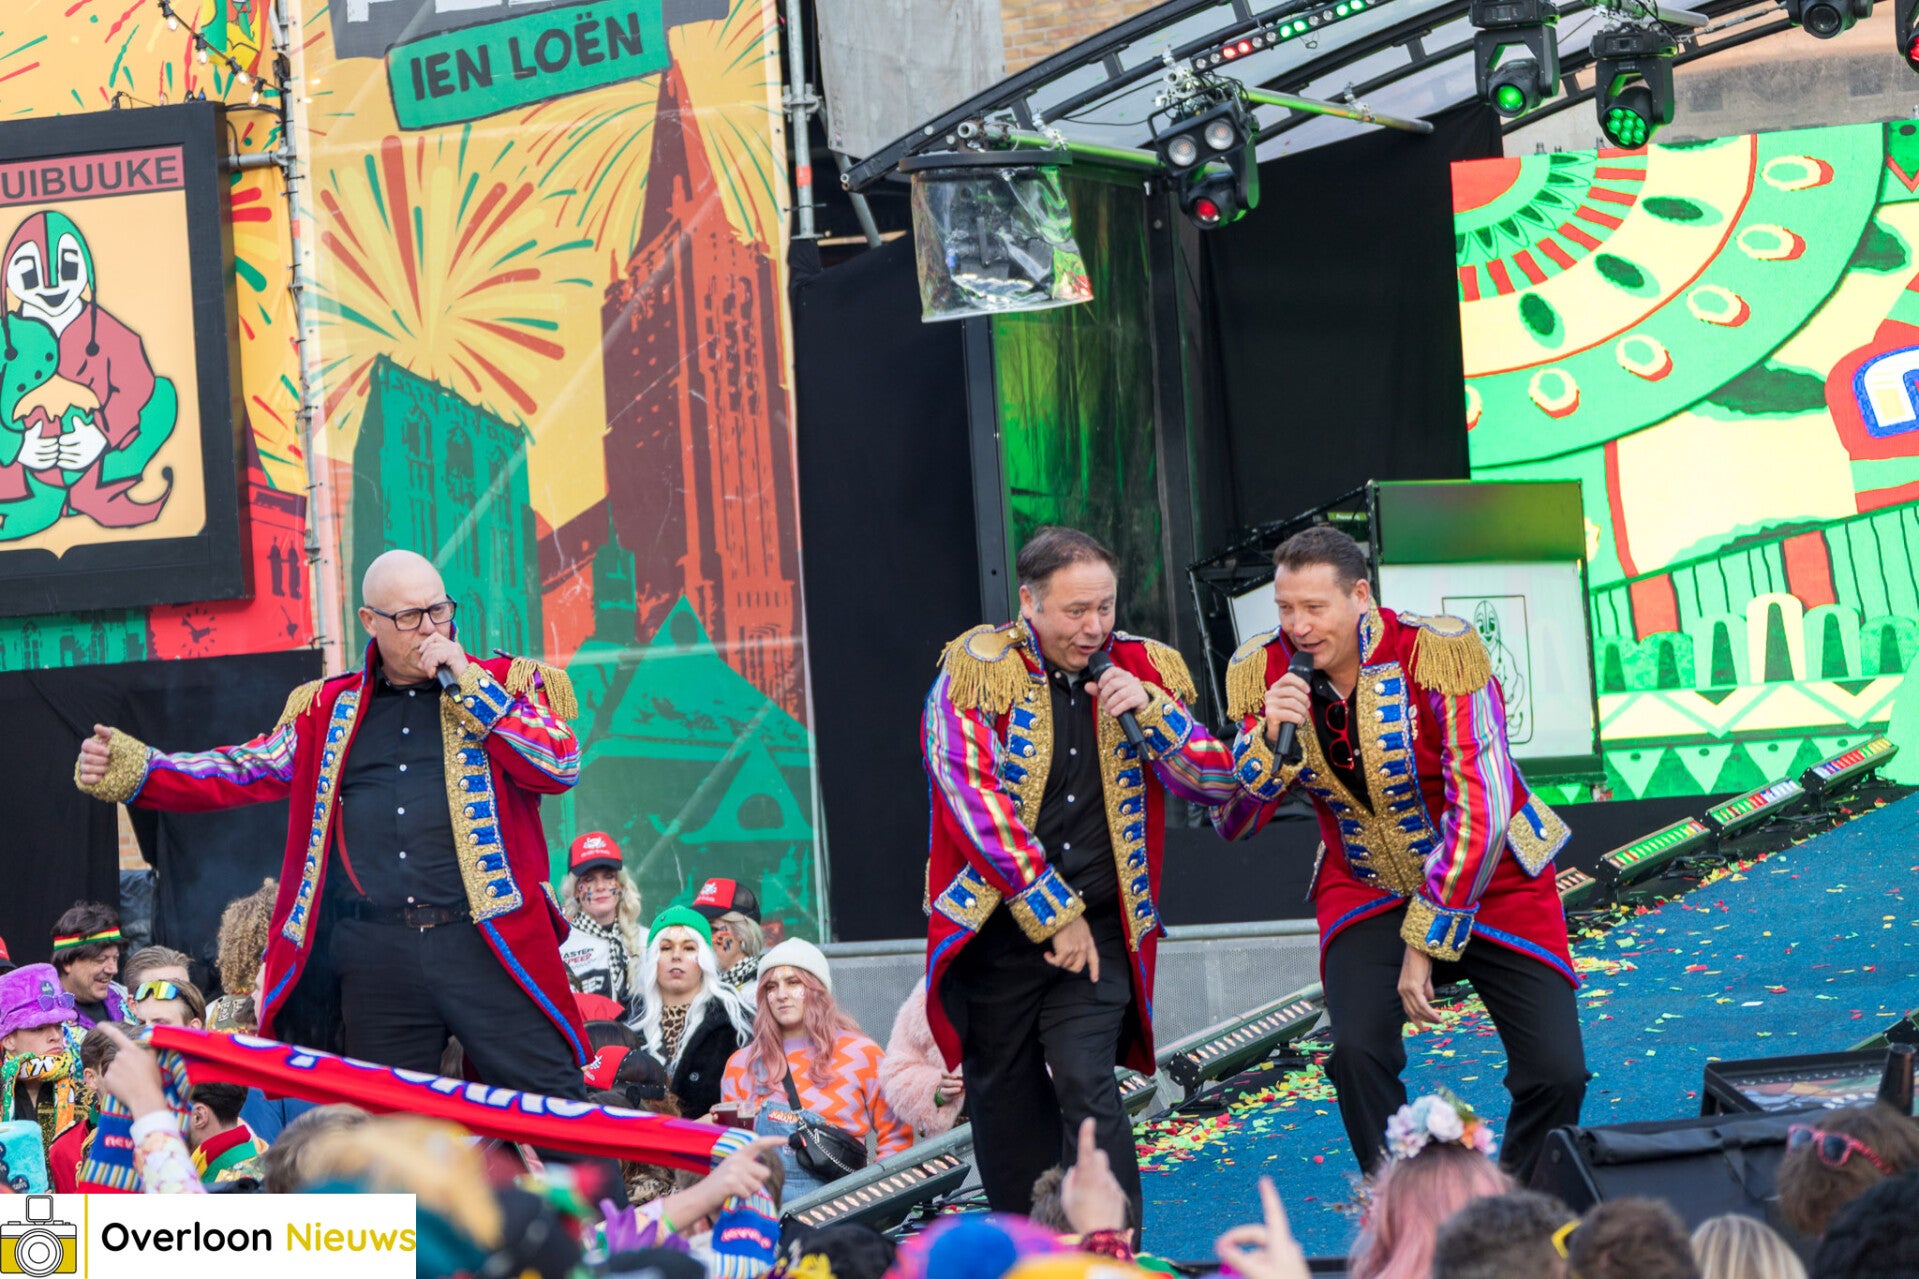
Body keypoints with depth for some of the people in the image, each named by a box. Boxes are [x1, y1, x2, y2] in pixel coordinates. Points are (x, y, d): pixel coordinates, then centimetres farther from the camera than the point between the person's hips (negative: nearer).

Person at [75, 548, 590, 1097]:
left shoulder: (505, 683, 8)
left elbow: (560, 765, -7)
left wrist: (468, 682, -8)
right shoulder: (330, 709, 16)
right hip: (376, 958, 3)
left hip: (487, 942, -3)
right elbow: (244, 772, 11)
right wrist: (130, 769, -2)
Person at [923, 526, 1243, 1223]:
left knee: (1086, 1084, -15)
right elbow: (977, 802, -13)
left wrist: (1151, 711, -13)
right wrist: (1053, 916, -14)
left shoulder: (1143, 669, 4)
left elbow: (1217, 784, 5)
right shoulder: (976, 669, -6)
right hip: (997, 924, -1)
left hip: (1098, 927, 1)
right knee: (1004, 1097, 7)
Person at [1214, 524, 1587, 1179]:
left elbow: (1479, 806, -23)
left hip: (1490, 880, -2)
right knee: (1357, 1053, -22)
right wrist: (1271, 740, -29)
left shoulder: (1441, 651, -23)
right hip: (1366, 890, 2)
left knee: (1556, 1074, -11)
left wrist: (1426, 942, -23)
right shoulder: (1262, 670, -10)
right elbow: (1231, 822, -8)